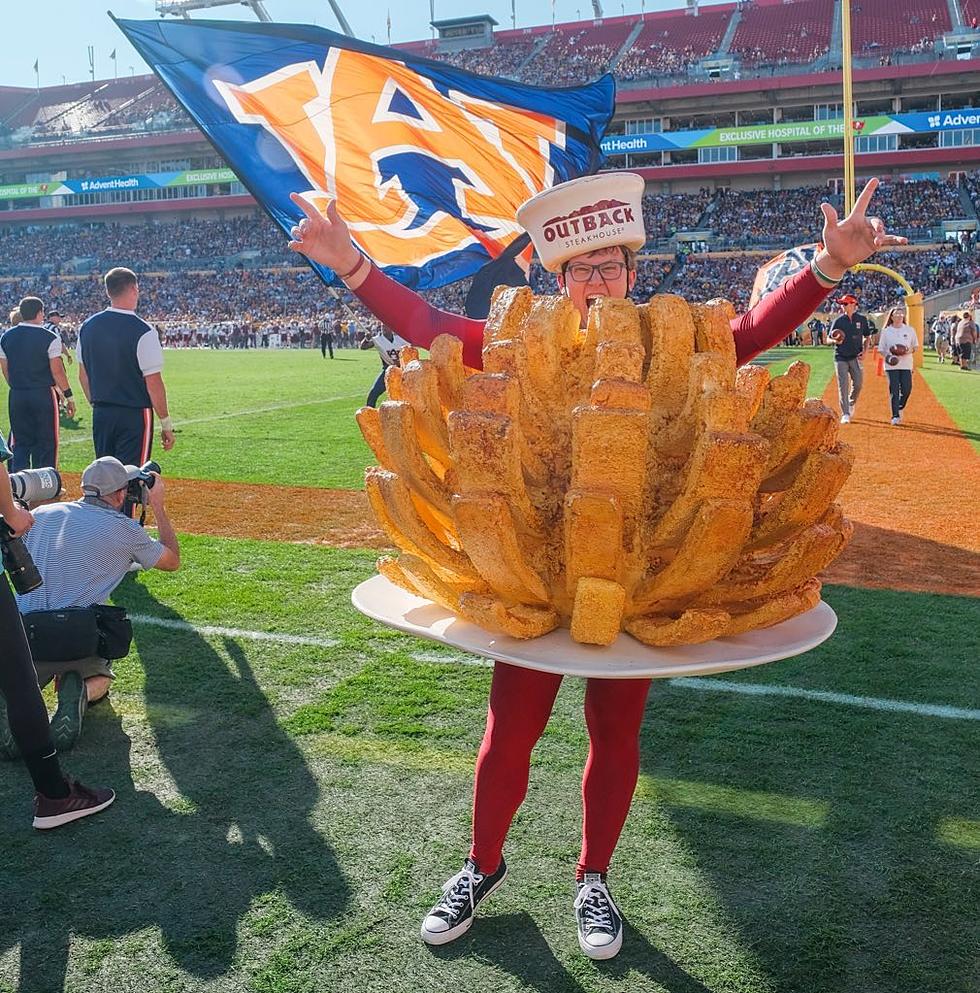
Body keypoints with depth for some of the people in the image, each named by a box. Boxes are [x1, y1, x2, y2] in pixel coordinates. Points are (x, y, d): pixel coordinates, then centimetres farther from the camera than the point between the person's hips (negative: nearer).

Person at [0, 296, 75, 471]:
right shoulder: (49, 337, -10)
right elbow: (57, 371, -10)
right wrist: (68, 395, -2)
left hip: (16, 397, 4)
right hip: (43, 395, -4)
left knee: (20, 444, 10)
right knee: (45, 443, 5)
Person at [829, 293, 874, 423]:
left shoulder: (862, 319, 3)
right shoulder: (838, 321, 0)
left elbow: (867, 337, 13)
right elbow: (829, 339, 4)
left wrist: (864, 351, -1)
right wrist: (836, 341, -18)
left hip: (855, 357, 1)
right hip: (841, 358, -1)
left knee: (858, 385, -2)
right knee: (843, 386, -5)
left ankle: (851, 404, 27)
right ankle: (845, 414, -2)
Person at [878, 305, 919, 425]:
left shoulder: (910, 330, 8)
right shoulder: (886, 331, 5)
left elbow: (915, 346, 13)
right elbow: (881, 349, 6)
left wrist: (909, 351, -9)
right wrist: (887, 357, -14)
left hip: (906, 364, 2)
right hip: (892, 365, -1)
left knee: (907, 389, -4)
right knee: (894, 390, -5)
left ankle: (900, 408, 23)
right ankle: (895, 416, 0)